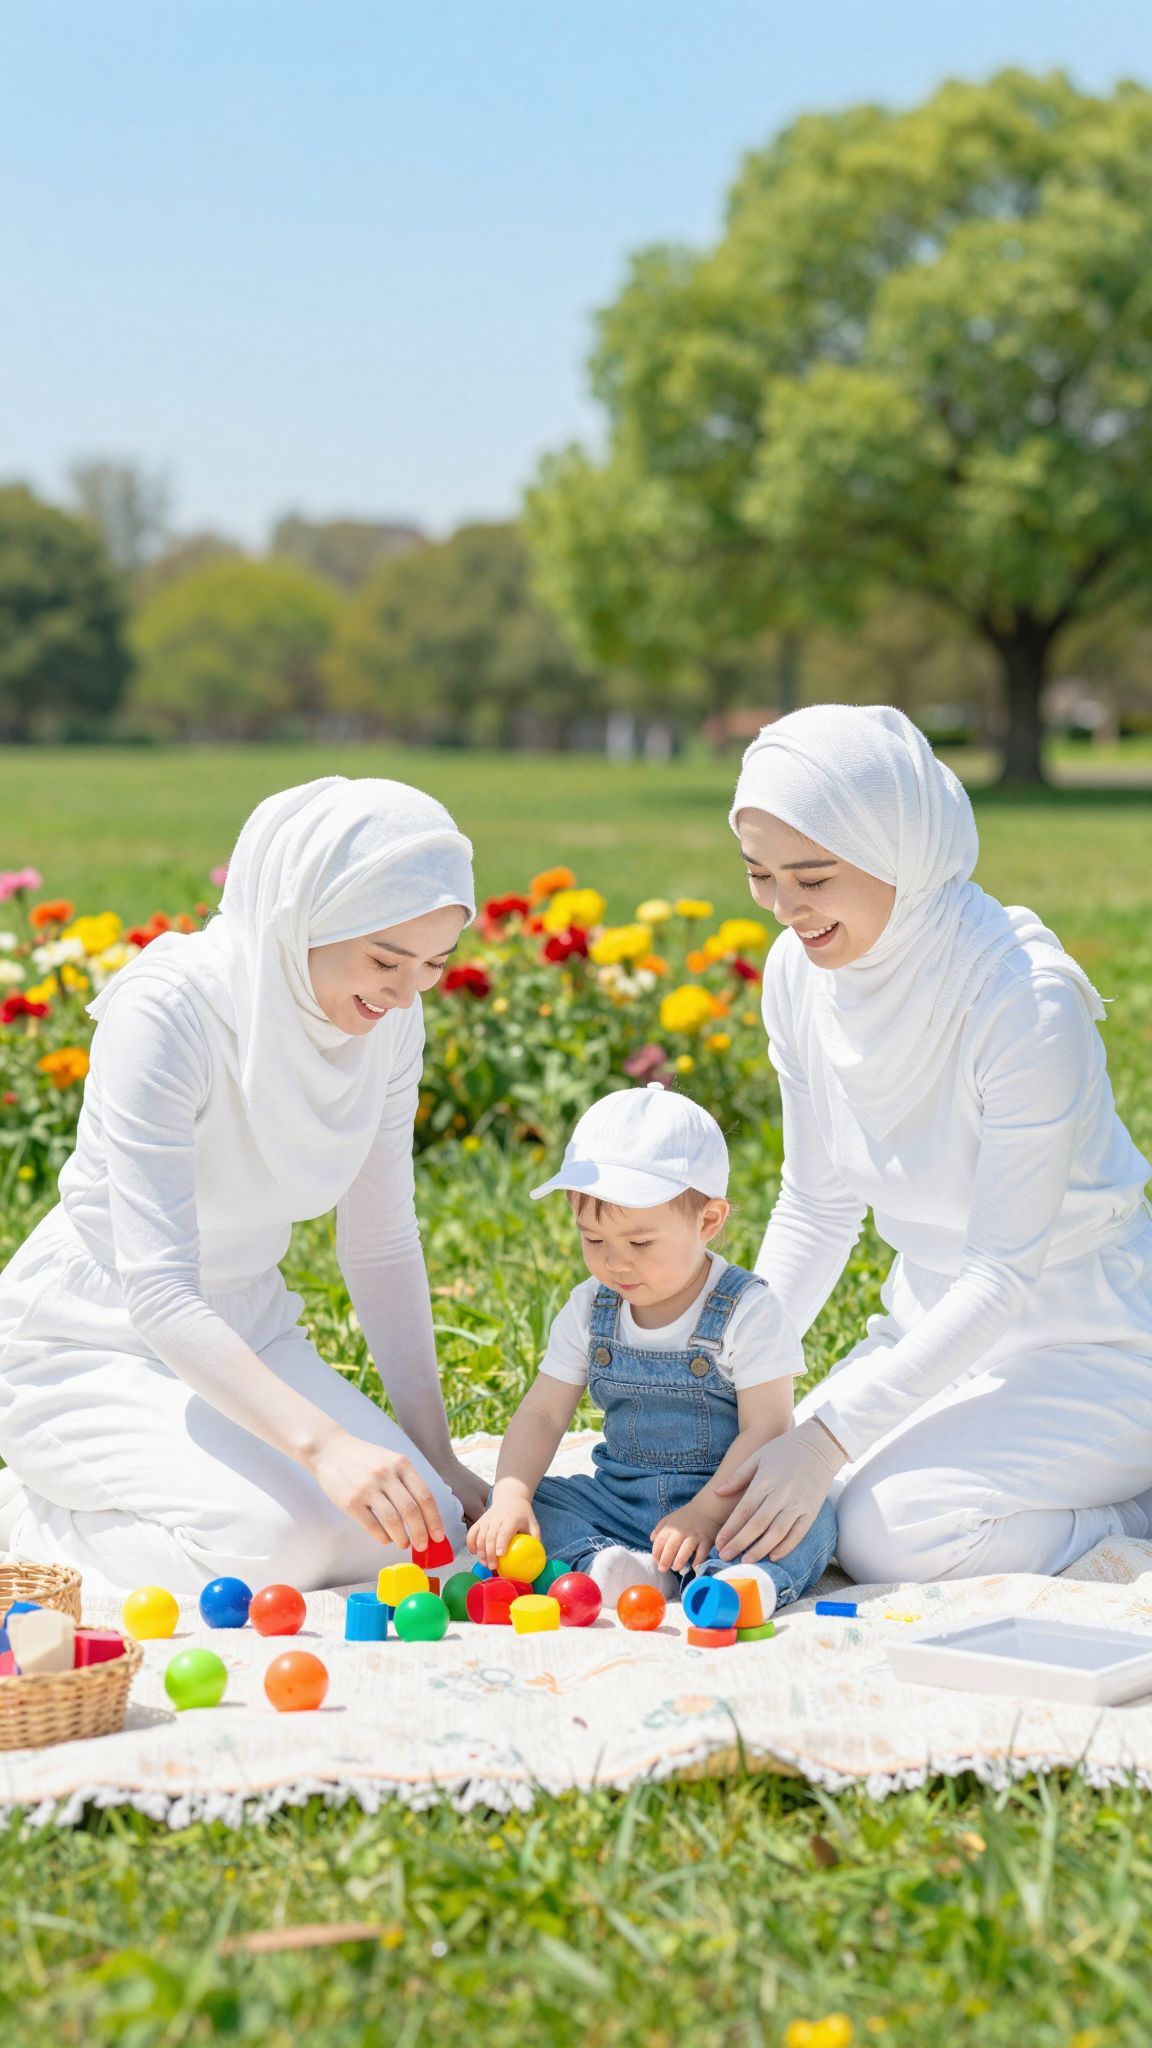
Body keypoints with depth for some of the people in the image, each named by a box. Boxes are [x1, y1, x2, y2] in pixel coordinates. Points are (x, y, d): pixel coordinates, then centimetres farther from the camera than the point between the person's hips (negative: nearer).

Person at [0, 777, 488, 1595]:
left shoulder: (391, 1019, -7)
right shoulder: (167, 1011, -29)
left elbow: (383, 1242, 3)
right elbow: (158, 1292, -33)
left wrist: (436, 1455, -1)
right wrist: (322, 1442, -43)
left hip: (245, 1334, 7)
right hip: (88, 1348, -7)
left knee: (427, 1530, -13)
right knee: (277, 1542, -30)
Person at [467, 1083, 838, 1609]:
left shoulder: (748, 1311, -11)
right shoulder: (590, 1310, 3)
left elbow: (764, 1431, -15)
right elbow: (542, 1413, 1)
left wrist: (704, 1514, -27)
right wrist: (510, 1497, -16)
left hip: (726, 1500, -5)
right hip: (619, 1501, 5)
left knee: (809, 1522, -32)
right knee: (536, 1502, -16)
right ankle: (606, 1565, -35)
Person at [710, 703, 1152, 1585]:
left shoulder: (1026, 1000, -27)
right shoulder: (799, 975, -5)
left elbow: (1003, 1273, -25)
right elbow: (817, 1211, 6)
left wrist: (831, 1432, -29)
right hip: (941, 1331, 8)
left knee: (891, 1532, -27)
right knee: (763, 1504, -11)